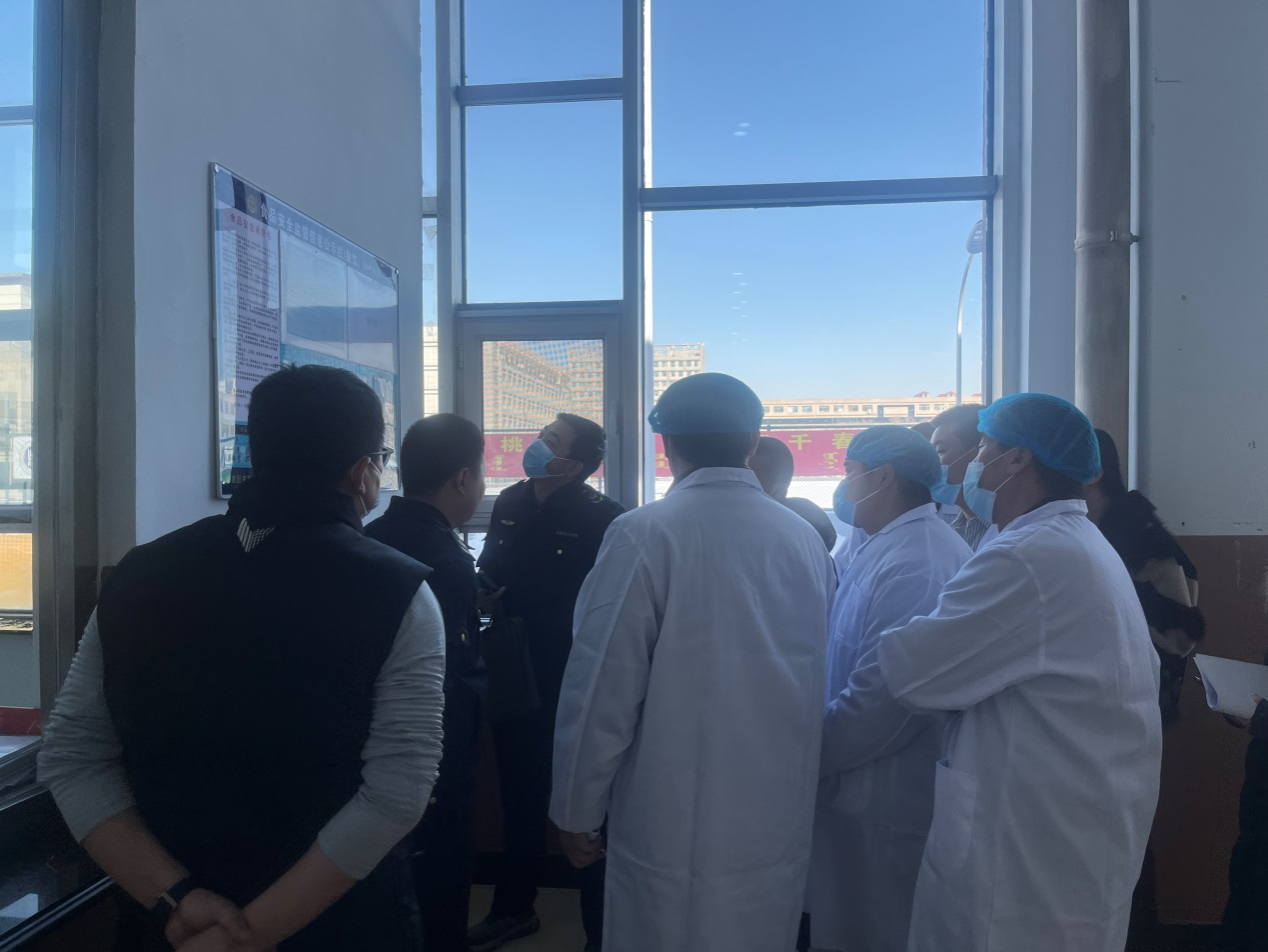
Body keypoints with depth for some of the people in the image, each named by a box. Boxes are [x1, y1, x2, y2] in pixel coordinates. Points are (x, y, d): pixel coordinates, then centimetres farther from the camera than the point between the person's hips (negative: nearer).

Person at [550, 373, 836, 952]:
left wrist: (576, 811, -2)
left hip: (673, 828, -4)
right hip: (782, 822, 5)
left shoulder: (644, 534, -16)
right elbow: (814, 678, 4)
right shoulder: (807, 539, -2)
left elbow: (603, 691, -15)